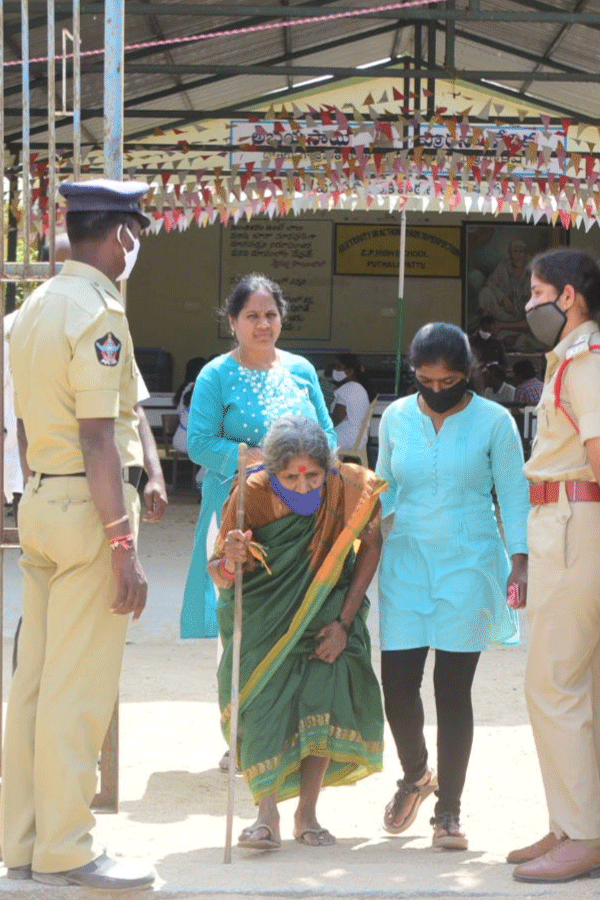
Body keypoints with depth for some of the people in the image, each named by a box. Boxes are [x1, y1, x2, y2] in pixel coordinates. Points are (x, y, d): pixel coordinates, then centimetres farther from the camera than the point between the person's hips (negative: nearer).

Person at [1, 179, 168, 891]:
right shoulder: (97, 313, -15)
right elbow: (99, 439, -20)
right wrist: (123, 549, -19)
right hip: (88, 509, -9)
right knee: (80, 689, -3)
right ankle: (65, 851, 2)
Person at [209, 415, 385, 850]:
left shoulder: (352, 488, -22)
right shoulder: (252, 494, -24)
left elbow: (371, 548, -6)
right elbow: (219, 572, -18)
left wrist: (345, 622, -9)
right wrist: (231, 560, -43)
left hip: (325, 609, 1)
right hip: (264, 610, -1)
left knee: (326, 692, -15)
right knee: (263, 696, -18)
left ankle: (307, 814, -3)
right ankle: (267, 814, -13)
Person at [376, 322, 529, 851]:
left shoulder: (493, 421, -1)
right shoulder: (396, 418, 7)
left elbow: (514, 494, 1)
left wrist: (519, 562, -6)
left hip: (468, 566, -2)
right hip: (407, 564, 3)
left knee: (453, 688, -2)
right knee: (397, 681, -3)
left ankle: (448, 811, 10)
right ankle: (415, 775, 27)